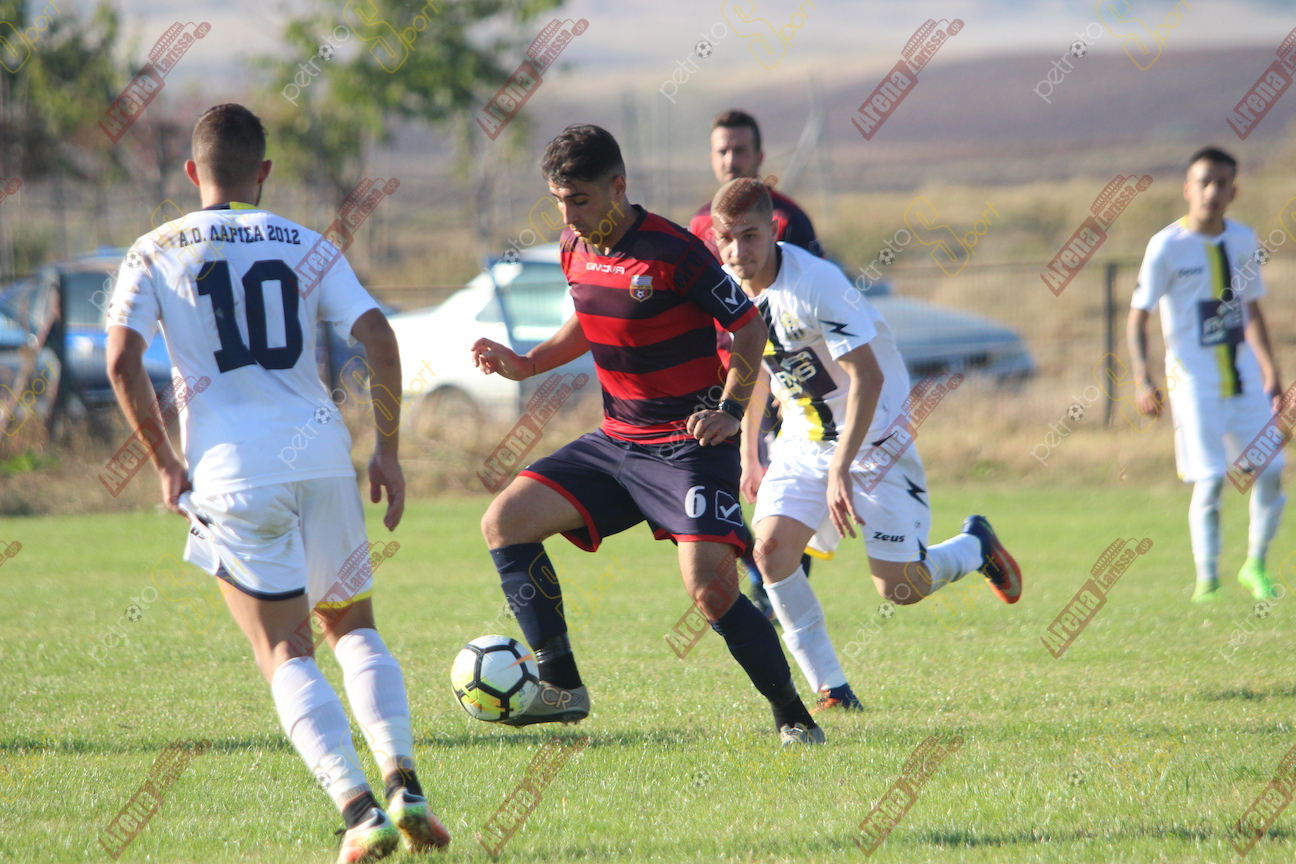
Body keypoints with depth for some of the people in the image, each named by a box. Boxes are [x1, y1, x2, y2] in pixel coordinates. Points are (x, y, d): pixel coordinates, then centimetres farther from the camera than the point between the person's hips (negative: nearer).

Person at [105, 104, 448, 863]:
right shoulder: (304, 245, 10)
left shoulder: (155, 253, 7)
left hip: (232, 472, -2)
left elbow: (123, 360, -5)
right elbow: (378, 336, 0)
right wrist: (388, 450, 7)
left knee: (287, 652, 2)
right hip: (322, 458, 2)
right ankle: (404, 784, 0)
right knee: (354, 627, 18)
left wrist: (165, 460, 5)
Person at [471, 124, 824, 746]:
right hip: (615, 442, 8)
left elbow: (749, 327, -9)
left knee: (711, 588, -21)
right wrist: (526, 364, 9)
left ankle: (793, 717, -2)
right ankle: (562, 687, 0)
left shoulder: (673, 253, -18)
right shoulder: (575, 249, 5)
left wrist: (730, 409, -19)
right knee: (504, 522, -3)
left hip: (689, 447, -8)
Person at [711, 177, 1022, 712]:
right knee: (772, 546, -17)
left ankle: (975, 546, 27)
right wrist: (749, 457, 18)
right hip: (803, 437, 6)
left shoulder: (814, 285, -26)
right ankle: (831, 690, -7)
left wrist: (841, 470, -30)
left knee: (898, 588, -7)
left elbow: (868, 376, -27)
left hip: (873, 436, -6)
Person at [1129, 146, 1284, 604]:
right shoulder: (1167, 247, -7)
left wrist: (1270, 373, 18)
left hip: (1243, 373, 5)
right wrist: (1142, 381, -15)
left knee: (1271, 469, 0)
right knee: (1209, 480, -9)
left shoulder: (1243, 240, 8)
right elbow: (1138, 317, -5)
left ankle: (1255, 565, 18)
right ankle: (1206, 579, 1)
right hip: (1194, 377, -5)